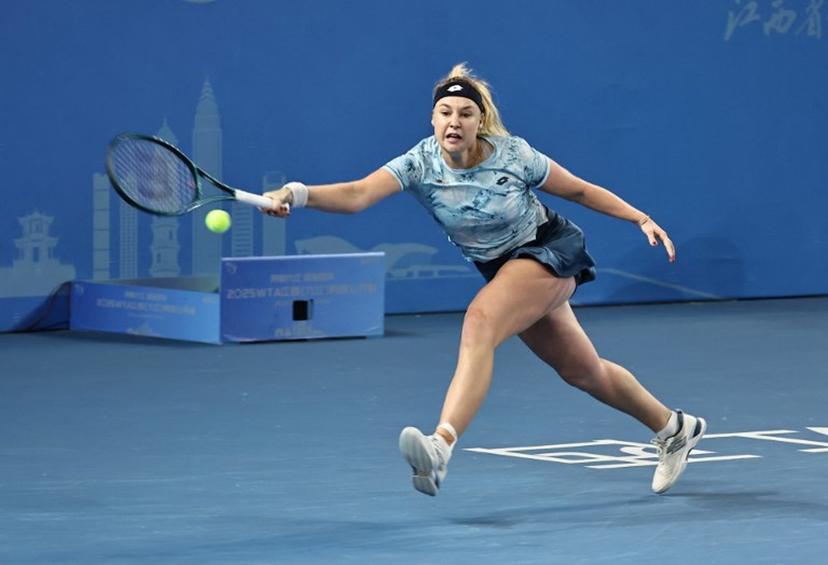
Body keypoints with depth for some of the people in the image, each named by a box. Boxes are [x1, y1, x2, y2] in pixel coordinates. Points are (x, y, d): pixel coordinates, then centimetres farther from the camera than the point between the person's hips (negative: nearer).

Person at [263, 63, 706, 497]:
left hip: (551, 250, -5)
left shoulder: (512, 154, -20)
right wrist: (297, 194, -49)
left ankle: (441, 445, -45)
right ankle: (674, 428, 41)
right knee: (582, 371, 18)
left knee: (479, 323, -31)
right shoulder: (421, 164, -17)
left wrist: (640, 218, -6)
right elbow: (357, 194, -32)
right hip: (503, 268, 5)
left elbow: (578, 189, -4)